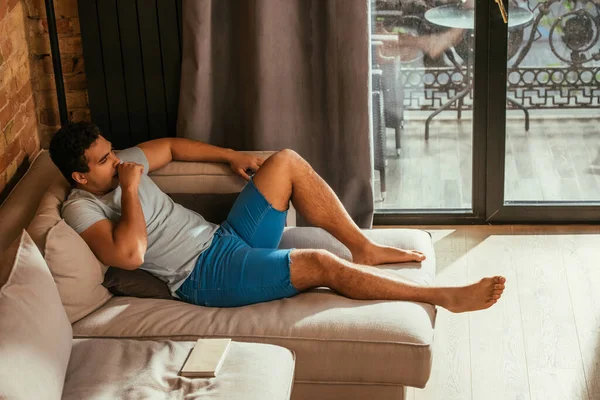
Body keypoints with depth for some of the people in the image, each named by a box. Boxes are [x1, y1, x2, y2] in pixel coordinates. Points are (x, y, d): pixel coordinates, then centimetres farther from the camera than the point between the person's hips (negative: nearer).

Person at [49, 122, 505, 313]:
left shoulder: (120, 164, 9)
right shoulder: (82, 207, -13)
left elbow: (172, 146, 26)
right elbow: (129, 253, -31)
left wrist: (233, 156, 17)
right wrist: (130, 189, -21)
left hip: (226, 237, 9)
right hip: (207, 274, -9)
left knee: (286, 162, -3)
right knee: (322, 264, -23)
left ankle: (364, 248, 4)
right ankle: (446, 296, -14)